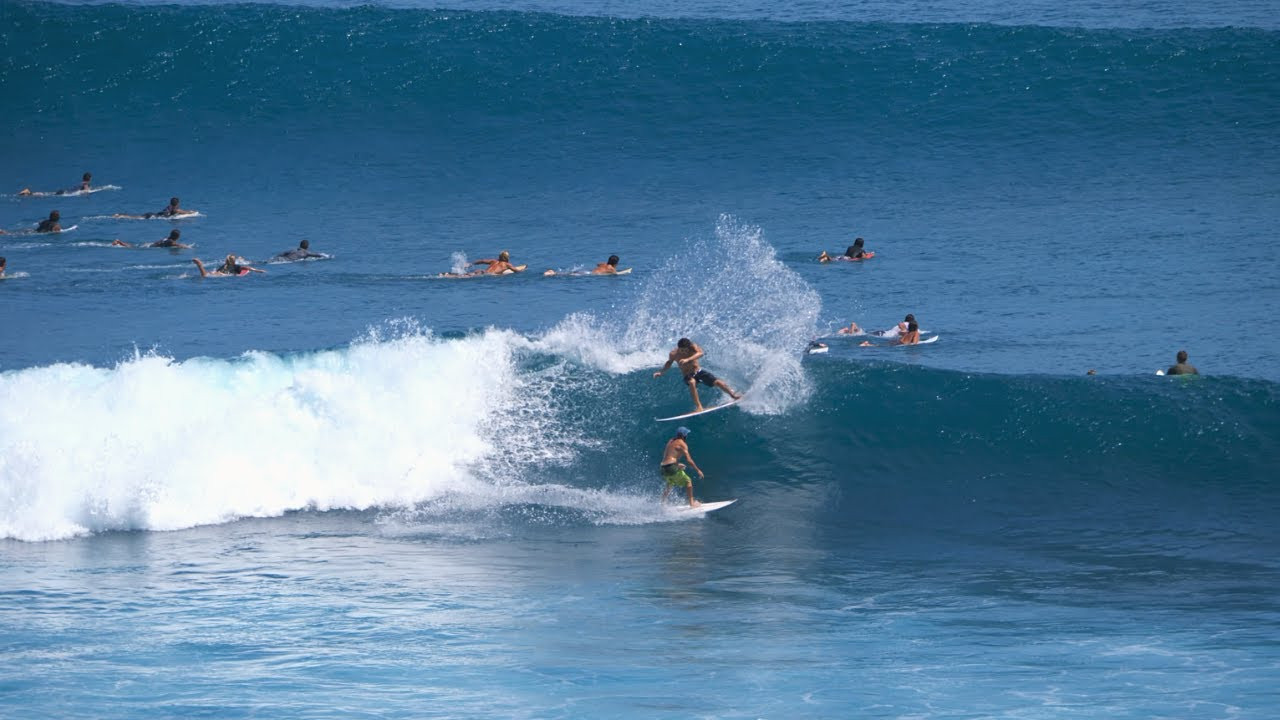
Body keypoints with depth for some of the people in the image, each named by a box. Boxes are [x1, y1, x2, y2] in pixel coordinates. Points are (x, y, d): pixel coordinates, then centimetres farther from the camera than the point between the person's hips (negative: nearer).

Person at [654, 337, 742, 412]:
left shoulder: (692, 347, -16)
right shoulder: (673, 354, -12)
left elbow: (700, 353, -37)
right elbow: (669, 363, 9)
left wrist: (688, 359, -51)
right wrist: (661, 372, -4)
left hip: (699, 372, 1)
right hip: (688, 376, -1)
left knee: (718, 382, -9)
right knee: (692, 382, -38)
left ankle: (733, 395, 12)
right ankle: (699, 406, -40)